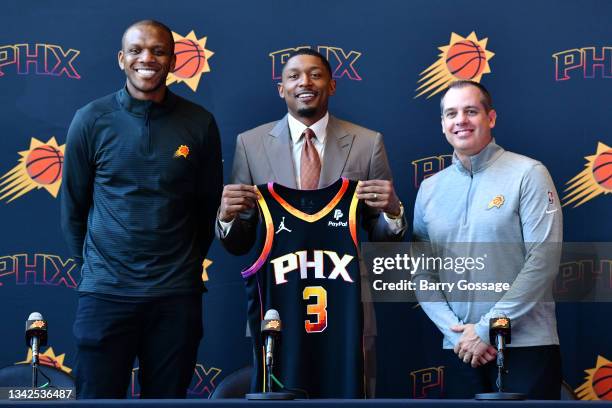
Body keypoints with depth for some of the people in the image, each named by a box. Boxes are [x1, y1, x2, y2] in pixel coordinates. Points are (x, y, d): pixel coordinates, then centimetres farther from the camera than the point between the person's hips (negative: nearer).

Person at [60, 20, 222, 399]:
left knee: (167, 396, 10)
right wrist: (91, 263, 11)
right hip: (106, 292, -1)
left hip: (177, 294, 1)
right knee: (97, 394, 4)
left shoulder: (200, 123, 0)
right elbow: (73, 204, 8)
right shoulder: (91, 120, -2)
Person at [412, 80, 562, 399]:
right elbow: (421, 272, 9)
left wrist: (486, 329, -11)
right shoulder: (430, 188, 9)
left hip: (527, 347, -4)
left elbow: (543, 261, -10)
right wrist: (454, 329, -6)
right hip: (461, 349, 4)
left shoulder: (528, 175, -4)